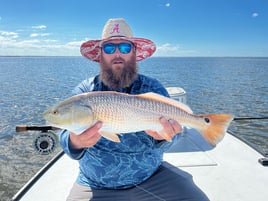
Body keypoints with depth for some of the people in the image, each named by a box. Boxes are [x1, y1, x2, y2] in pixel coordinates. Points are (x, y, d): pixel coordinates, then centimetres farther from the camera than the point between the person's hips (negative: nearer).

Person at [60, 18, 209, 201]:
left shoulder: (154, 88, -5)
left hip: (152, 178, 1)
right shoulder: (84, 91, -6)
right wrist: (76, 142, -38)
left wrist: (162, 136, -38)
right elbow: (67, 137, -14)